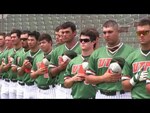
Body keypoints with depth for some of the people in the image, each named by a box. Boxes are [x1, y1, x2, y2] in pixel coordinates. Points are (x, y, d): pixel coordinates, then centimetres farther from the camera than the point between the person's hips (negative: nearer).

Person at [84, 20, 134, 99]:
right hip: (101, 95, 3)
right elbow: (88, 78, 10)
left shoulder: (130, 51, -1)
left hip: (123, 95, -3)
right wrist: (103, 78, -5)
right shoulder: (96, 54, 9)